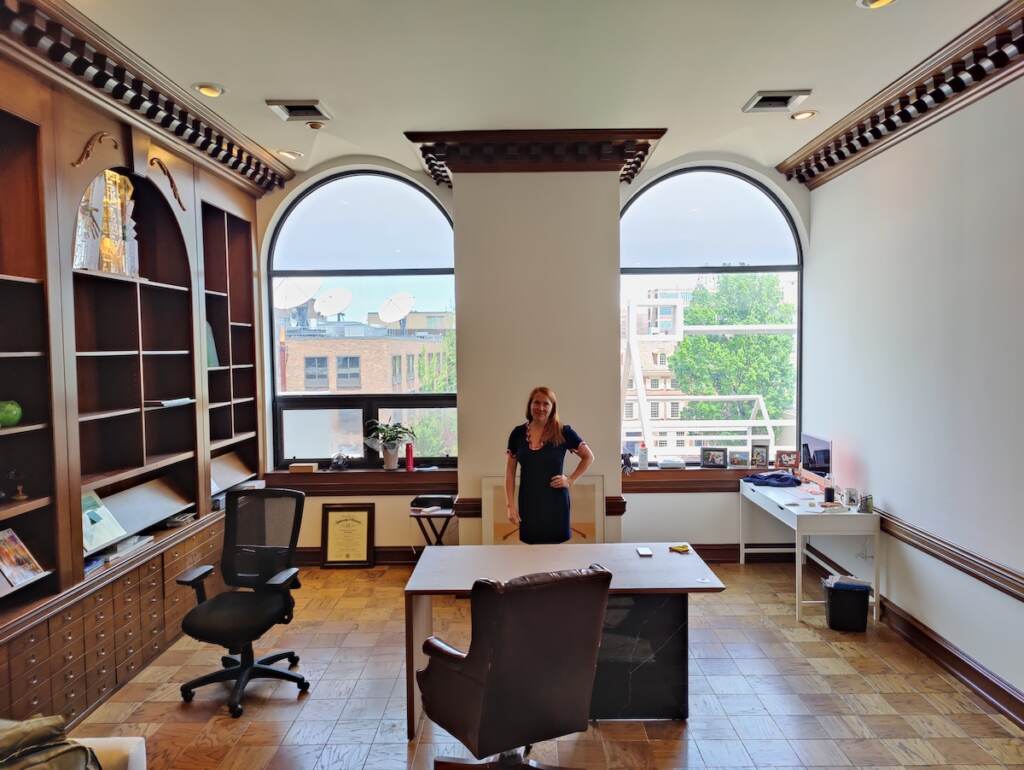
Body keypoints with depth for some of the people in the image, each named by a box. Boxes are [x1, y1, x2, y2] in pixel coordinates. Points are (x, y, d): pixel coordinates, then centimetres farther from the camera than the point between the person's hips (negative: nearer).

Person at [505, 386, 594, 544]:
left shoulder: (563, 433, -5)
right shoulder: (518, 433, 1)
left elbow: (589, 457, 6)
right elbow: (510, 471, 5)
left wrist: (571, 480, -3)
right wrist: (510, 504, -1)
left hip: (555, 503, -2)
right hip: (528, 503, 2)